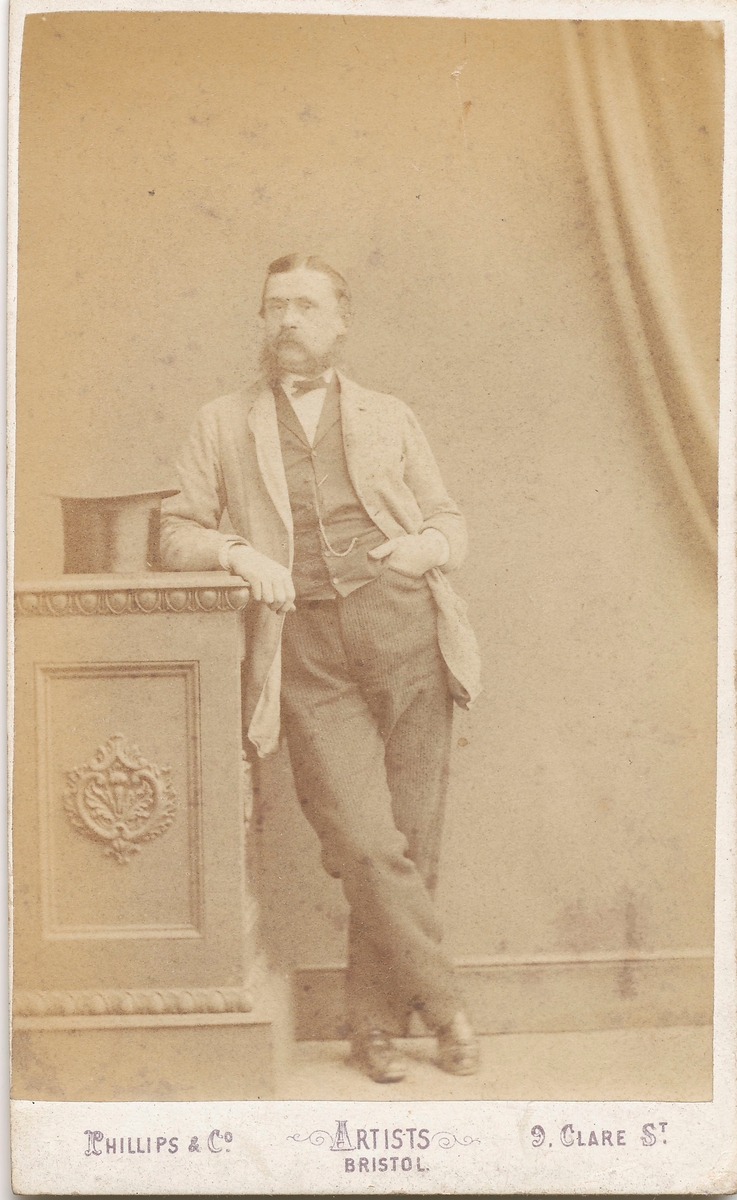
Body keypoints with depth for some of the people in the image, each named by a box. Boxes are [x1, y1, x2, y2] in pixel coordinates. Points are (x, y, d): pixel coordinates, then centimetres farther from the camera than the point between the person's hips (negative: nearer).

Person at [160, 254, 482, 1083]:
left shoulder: (389, 419, 20)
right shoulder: (222, 426, 16)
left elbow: (449, 522, 22)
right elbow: (176, 532, 13)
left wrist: (425, 546, -1)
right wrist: (239, 552, -7)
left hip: (406, 637, 2)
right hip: (307, 656, -1)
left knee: (410, 842, 0)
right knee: (366, 844, -13)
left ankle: (377, 1024, 15)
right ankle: (443, 1005, 5)